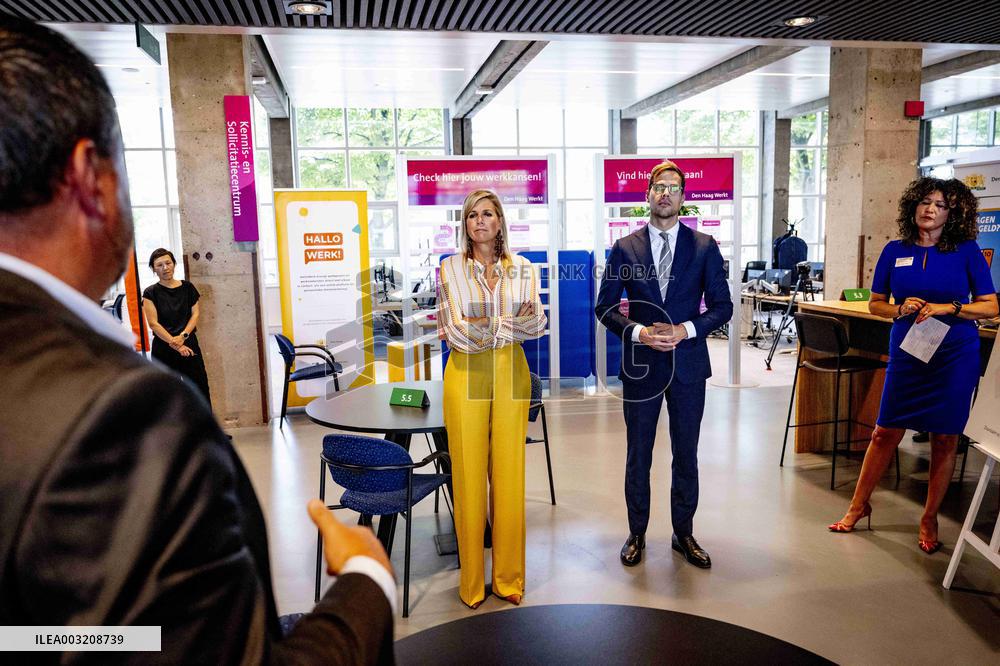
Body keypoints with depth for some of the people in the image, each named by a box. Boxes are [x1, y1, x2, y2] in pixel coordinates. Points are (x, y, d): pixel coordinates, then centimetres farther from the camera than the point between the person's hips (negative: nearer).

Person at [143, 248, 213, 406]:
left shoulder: (187, 287, 8)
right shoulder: (151, 292, 0)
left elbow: (196, 313, 3)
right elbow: (153, 323, -7)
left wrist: (183, 336, -13)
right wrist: (175, 344, -15)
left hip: (189, 346, 2)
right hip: (163, 350, -2)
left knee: (201, 390, 1)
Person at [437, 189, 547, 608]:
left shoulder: (521, 269, 6)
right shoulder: (451, 269, 0)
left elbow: (537, 325, -4)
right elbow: (455, 332, -9)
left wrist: (485, 327, -19)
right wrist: (511, 325, -14)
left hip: (511, 377, 2)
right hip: (467, 377, -1)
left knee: (509, 476, 7)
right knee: (469, 476, 4)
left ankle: (509, 577, 22)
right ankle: (472, 581, 19)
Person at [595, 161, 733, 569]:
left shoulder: (704, 247, 2)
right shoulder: (625, 248, 1)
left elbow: (722, 306, 1)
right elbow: (605, 308, 0)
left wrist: (685, 330, -15)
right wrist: (639, 332, -15)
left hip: (688, 364, 1)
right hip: (641, 364, 0)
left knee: (686, 454, 11)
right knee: (638, 456, 9)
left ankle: (683, 534, 28)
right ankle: (637, 534, 25)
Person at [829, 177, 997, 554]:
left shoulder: (967, 251, -3)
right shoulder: (895, 251, 2)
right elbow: (875, 304, 8)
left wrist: (947, 308, -17)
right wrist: (901, 310, -11)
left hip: (955, 355, -1)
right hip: (906, 352, 1)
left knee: (945, 439, 7)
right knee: (884, 433, 5)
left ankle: (929, 519, 22)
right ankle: (859, 506, 21)